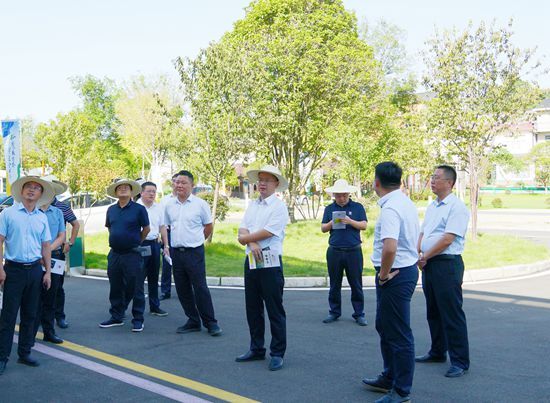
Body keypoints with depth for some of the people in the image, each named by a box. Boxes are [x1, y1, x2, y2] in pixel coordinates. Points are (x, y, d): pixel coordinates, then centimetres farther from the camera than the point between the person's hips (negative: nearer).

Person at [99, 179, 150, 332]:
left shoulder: (139, 209, -6)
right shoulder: (111, 210, 8)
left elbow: (146, 229, 3)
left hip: (132, 255, -5)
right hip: (114, 254, 5)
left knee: (135, 288, 0)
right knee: (115, 288, 12)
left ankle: (138, 319, 8)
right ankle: (116, 317, 24)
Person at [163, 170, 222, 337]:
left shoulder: (200, 204, -4)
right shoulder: (169, 205, 8)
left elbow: (208, 227, 6)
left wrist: (195, 240, 9)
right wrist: (166, 245, 12)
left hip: (194, 252, -5)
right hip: (176, 252, 5)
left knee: (200, 288, -5)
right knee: (182, 290, 9)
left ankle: (211, 323, 6)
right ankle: (193, 321, 21)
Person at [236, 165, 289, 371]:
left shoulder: (279, 207, -6)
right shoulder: (252, 206, 14)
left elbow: (267, 232, -16)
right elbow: (242, 232, 5)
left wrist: (247, 238, -2)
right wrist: (252, 243, -15)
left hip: (271, 263, -7)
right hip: (251, 261, 7)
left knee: (275, 310, -1)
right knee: (253, 308, 14)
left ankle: (277, 354, 9)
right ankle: (256, 349, 26)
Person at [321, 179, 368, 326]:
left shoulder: (358, 207, 5)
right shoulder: (329, 209, 11)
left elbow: (364, 226, -1)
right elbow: (323, 228, 9)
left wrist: (350, 221, -17)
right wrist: (332, 223, -11)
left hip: (354, 251, -2)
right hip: (334, 251, 2)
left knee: (356, 284, 2)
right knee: (334, 285, 9)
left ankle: (359, 314, 9)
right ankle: (334, 312, 18)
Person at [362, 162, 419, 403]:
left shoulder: (391, 208, -22)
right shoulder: (406, 203, 11)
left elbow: (390, 247, -36)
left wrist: (383, 274, -19)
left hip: (395, 276, -10)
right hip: (407, 269, 10)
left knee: (398, 335, 1)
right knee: (385, 327, 22)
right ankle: (389, 379, 36)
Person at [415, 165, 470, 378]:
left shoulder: (456, 207, -12)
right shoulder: (432, 206, 15)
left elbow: (447, 239, -18)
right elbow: (423, 233, 15)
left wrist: (425, 257, -10)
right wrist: (417, 254, -1)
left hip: (447, 264, -9)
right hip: (428, 264, 9)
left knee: (452, 313, -4)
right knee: (433, 311, 17)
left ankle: (460, 361, 4)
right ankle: (437, 352, 30)